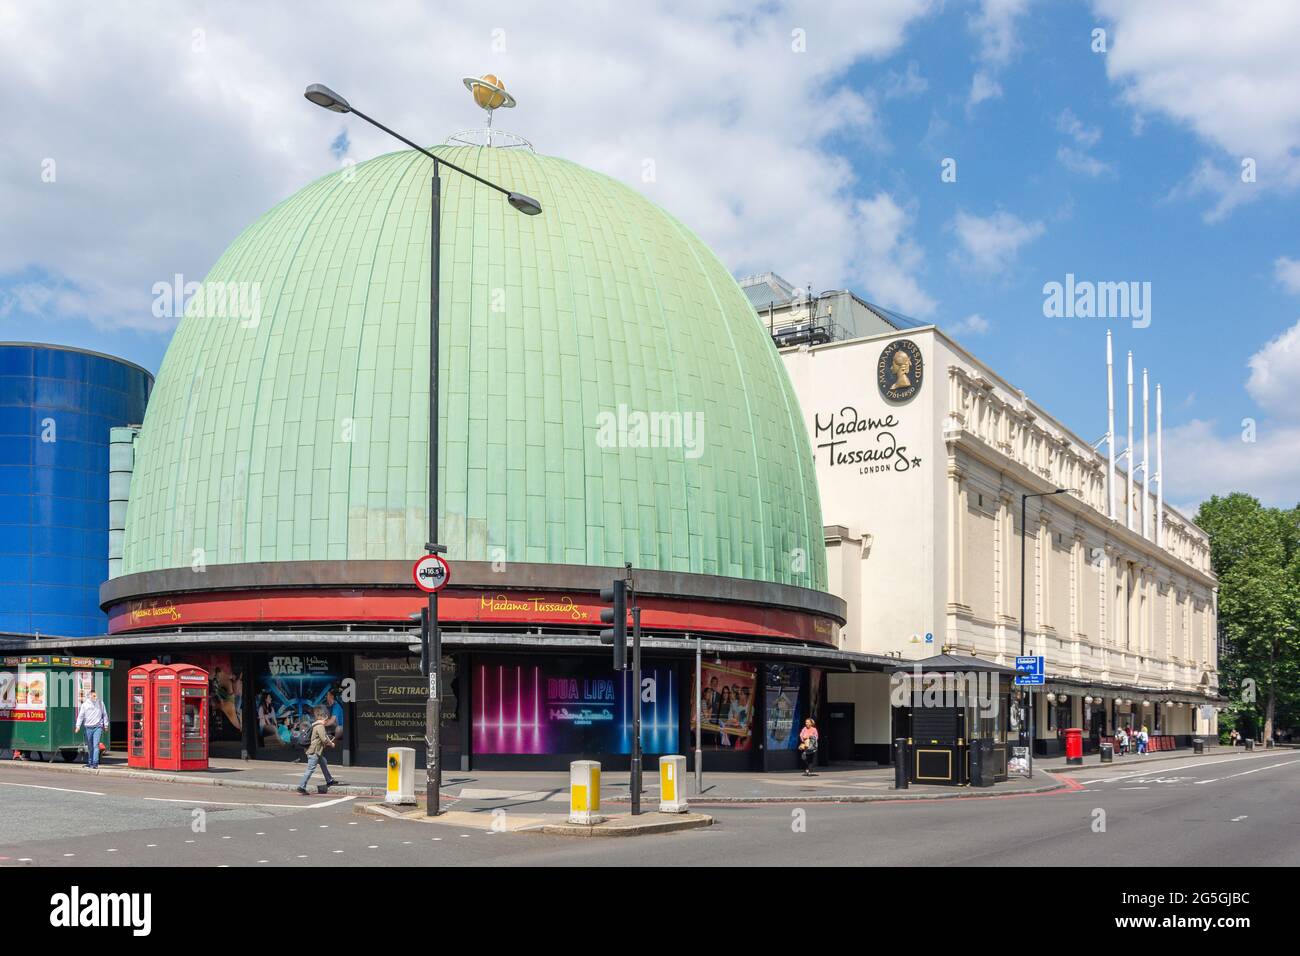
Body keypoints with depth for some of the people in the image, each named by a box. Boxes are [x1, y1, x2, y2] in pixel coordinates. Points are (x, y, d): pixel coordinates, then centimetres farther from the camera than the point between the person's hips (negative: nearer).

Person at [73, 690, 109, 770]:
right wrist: (78, 726, -7)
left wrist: (106, 725, 10)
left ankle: (95, 763, -13)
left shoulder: (100, 703, 5)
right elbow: (80, 716, 2)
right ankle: (90, 762, 21)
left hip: (98, 727, -1)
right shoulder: (85, 704, 3)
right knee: (89, 747, 10)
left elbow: (105, 714, 11)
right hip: (88, 727, 1)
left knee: (96, 745, -11)